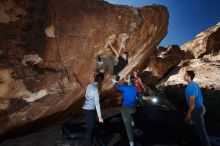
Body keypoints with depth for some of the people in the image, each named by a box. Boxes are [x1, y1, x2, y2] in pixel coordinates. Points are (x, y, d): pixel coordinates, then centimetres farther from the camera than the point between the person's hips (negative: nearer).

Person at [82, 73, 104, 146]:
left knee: (89, 126, 24)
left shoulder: (90, 85, 3)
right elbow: (97, 103, -20)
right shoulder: (96, 89, -21)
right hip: (90, 110, -9)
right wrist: (99, 116, -16)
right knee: (90, 128, 7)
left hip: (86, 108, 9)